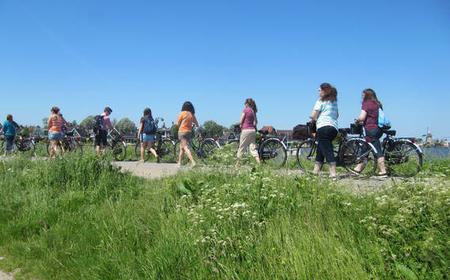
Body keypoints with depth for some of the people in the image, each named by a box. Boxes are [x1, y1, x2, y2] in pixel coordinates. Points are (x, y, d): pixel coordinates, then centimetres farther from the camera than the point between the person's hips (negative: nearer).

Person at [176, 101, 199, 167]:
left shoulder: (183, 113, -7)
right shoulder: (192, 115, 5)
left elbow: (177, 123, -4)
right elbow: (197, 124, 10)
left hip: (182, 132, -6)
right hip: (189, 132, 6)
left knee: (185, 148, -12)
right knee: (182, 148, 17)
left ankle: (193, 162, -25)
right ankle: (179, 162, 22)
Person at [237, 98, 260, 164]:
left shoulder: (245, 110, -7)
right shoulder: (253, 111, 13)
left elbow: (241, 121, -6)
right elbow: (256, 122, 14)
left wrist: (241, 124, 13)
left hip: (246, 130, -6)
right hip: (253, 130, 6)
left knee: (242, 147, 1)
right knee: (253, 147, 6)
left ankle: (237, 163, 8)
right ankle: (259, 163, -4)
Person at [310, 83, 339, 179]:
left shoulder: (321, 101, -1)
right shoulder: (334, 102, 20)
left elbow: (313, 116, -6)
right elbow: (337, 115, 29)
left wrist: (313, 119, 14)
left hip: (323, 127, -8)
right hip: (334, 128, 8)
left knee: (327, 151, -11)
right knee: (320, 149, 16)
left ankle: (333, 174, -18)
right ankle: (315, 171, 19)